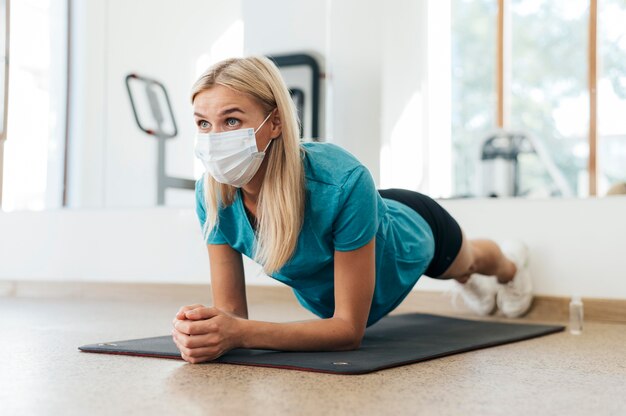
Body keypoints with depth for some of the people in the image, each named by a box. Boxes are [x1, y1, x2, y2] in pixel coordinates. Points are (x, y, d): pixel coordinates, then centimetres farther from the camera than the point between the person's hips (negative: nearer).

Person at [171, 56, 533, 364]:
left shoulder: (343, 182, -49)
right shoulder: (212, 195, -35)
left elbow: (350, 328, -43)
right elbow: (231, 310, -28)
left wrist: (239, 334, -56)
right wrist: (203, 330, -51)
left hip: (409, 232, -4)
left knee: (468, 262, 36)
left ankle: (511, 266, 74)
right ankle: (471, 282, 77)